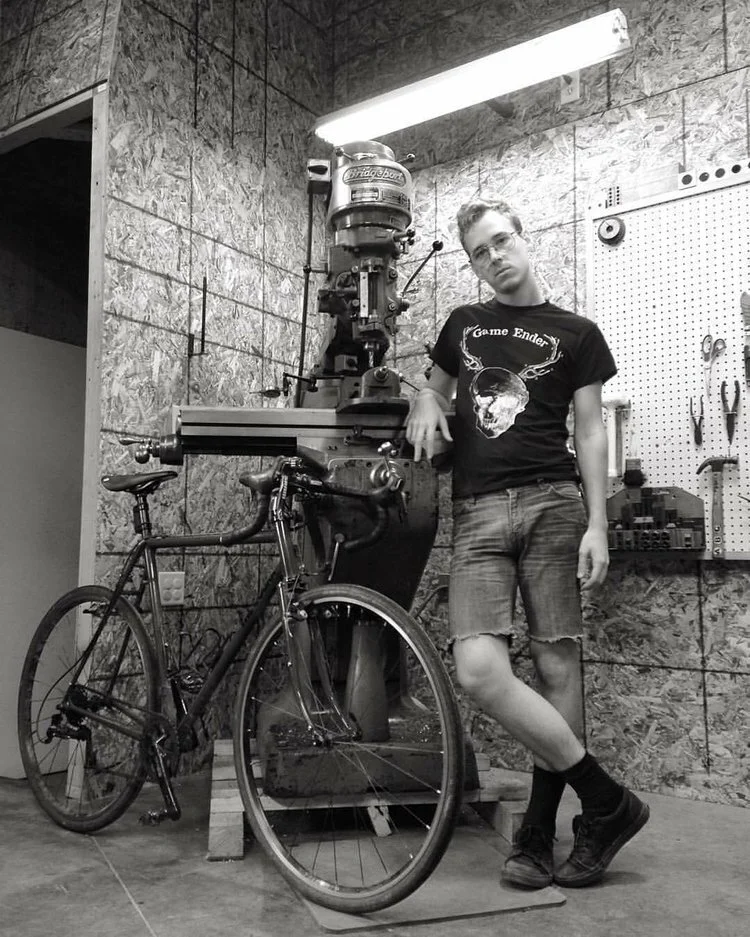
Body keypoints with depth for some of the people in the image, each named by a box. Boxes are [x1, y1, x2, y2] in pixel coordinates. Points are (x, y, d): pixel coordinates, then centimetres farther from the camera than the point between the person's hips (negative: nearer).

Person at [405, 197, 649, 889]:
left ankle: (539, 833, 12)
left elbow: (590, 433, 7)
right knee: (480, 671, -13)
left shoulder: (575, 333, 12)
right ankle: (608, 804, 0)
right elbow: (434, 386, 36)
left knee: (557, 663, -3)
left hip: (552, 503, -2)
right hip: (477, 512, 2)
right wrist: (426, 408, 10)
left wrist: (597, 525, -3)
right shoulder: (463, 324, 21)